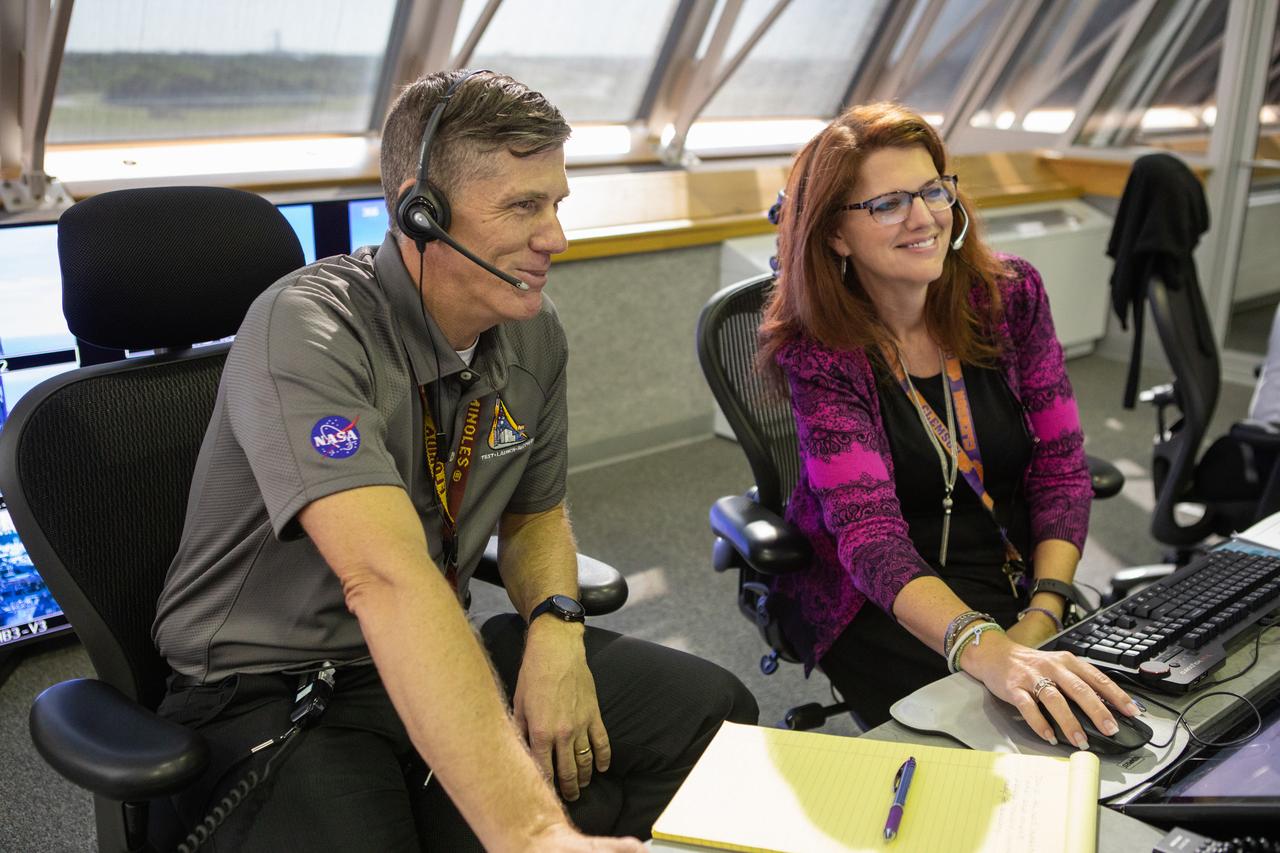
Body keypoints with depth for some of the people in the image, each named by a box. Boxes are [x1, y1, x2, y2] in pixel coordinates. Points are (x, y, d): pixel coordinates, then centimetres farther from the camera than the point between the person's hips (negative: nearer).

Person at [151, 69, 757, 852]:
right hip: (277, 694, -6)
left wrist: (557, 627, -11)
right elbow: (386, 578, -37)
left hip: (442, 659, 7)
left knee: (712, 710, -3)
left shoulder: (535, 332, -2)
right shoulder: (306, 334, -24)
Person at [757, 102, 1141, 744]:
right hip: (880, 604, -4)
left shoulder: (1012, 295, -4)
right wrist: (984, 649, -45)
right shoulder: (819, 354, -16)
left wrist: (1043, 615, -18)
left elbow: (1060, 468, -2)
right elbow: (869, 530, -27)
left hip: (1020, 583, 4)